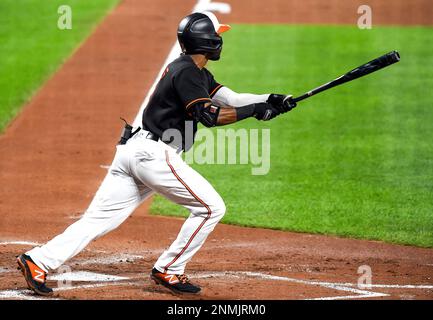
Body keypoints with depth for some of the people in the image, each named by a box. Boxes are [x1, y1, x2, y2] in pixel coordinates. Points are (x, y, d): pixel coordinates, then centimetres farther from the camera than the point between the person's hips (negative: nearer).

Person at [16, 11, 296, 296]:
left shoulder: (198, 73, 22)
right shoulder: (186, 72, -10)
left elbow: (229, 98, 17)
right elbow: (209, 116, -18)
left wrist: (270, 100, 4)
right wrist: (254, 110, -14)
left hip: (131, 152, 10)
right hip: (153, 154, -10)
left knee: (99, 219, 4)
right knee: (211, 207, 0)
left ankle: (38, 261, -6)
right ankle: (168, 271, 5)